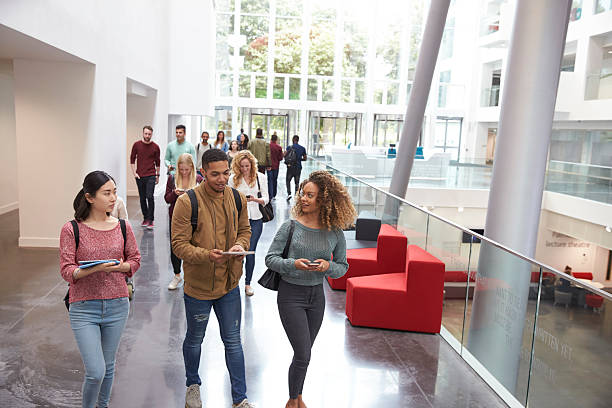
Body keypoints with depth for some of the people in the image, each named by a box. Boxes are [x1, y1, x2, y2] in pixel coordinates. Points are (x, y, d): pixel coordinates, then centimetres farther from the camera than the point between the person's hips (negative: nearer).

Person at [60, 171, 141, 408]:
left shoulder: (123, 227, 0)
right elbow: (66, 270, -9)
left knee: (108, 366, 17)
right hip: (84, 308, -3)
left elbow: (135, 259, 10)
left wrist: (123, 266, -12)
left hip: (117, 306, 3)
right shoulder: (72, 229, -8)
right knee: (95, 372, -6)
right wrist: (95, 268, -26)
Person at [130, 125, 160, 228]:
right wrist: (134, 173, 1)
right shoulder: (137, 145, 2)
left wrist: (157, 175, 11)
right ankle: (145, 218, 22)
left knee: (149, 196, -12)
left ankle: (151, 220, -6)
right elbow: (132, 159, 8)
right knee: (142, 198, 9)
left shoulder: (155, 147, 0)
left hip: (151, 176, -2)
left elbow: (157, 162, 9)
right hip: (139, 176, 2)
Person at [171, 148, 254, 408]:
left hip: (229, 284, 3)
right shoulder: (187, 202, -16)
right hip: (198, 285, -3)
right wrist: (205, 254, -33)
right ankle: (193, 386, 45)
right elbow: (179, 244, -16)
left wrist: (241, 245, -11)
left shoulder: (238, 199, -2)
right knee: (194, 340, 19)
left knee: (233, 341, 13)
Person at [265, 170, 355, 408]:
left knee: (303, 353, 17)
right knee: (303, 355, -4)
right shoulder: (290, 227, -12)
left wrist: (328, 266, -19)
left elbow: (342, 266, 3)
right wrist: (293, 264, -25)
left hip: (317, 295, 3)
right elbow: (270, 258, -8)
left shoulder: (335, 233, -5)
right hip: (291, 294, -3)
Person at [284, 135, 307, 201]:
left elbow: (285, 155, -15)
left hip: (290, 166, -2)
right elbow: (305, 158, 9)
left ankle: (289, 193, -5)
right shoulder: (302, 148, 3)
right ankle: (296, 195, 8)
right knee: (297, 182, 12)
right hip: (298, 167, 2)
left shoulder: (289, 147, -5)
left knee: (288, 180, 11)